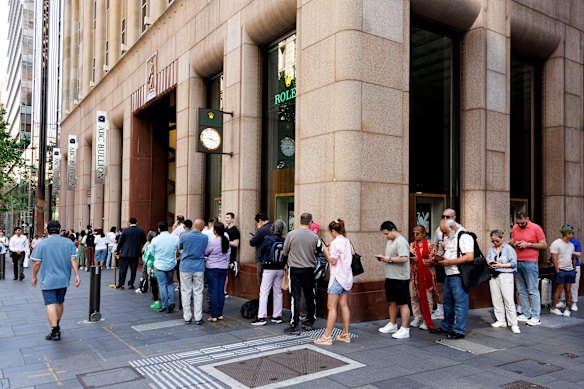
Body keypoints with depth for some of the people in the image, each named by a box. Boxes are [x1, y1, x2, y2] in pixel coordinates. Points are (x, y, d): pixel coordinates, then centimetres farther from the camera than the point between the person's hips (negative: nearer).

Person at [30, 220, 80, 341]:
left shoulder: (42, 244, -5)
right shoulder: (69, 242, 2)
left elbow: (37, 263, -5)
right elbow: (73, 260, -5)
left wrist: (34, 277, 7)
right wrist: (77, 275, -4)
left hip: (48, 280, -4)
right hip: (63, 279, 4)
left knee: (51, 304, -6)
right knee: (59, 302, 18)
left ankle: (55, 331, -14)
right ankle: (57, 325, 34)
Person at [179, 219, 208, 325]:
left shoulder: (184, 236, -7)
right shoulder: (205, 238, -6)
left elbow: (179, 247, 10)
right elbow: (205, 251, 6)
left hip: (186, 267, 0)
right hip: (199, 268, 0)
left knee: (186, 292, 8)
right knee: (198, 293, 7)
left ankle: (187, 317, 11)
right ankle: (198, 318, 8)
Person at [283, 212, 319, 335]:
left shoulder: (291, 234, -10)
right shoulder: (315, 237, -6)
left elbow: (285, 252, 0)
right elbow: (316, 254, 2)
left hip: (295, 269, -2)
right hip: (309, 270, 2)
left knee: (295, 297, 1)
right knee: (310, 296, 15)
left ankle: (295, 326, 2)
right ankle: (310, 323, 26)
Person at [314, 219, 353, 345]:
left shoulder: (335, 242, -15)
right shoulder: (347, 241, 9)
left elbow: (333, 261, -16)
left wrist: (326, 252, -3)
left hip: (338, 277, -8)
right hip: (347, 277, 8)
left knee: (331, 306, -5)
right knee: (344, 305, 12)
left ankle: (327, 336, -3)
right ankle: (346, 334, 17)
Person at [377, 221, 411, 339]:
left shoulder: (401, 242, -17)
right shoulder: (390, 241, 14)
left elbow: (404, 258, -26)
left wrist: (389, 259, -21)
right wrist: (383, 258, 3)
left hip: (400, 278, -10)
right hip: (390, 277, 10)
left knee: (402, 303, -2)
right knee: (392, 302, 18)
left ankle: (405, 330, 4)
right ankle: (392, 325, 31)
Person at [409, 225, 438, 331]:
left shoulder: (430, 245, -4)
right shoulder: (412, 245, 10)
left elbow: (432, 260, -11)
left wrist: (419, 260, -17)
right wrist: (410, 258, -12)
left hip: (426, 275, -4)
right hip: (414, 275, 5)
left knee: (426, 298, 2)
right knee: (414, 297, 8)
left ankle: (426, 321, 11)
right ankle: (417, 318, 21)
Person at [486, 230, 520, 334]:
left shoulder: (508, 249, -2)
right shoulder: (491, 249, 12)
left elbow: (513, 263, -6)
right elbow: (487, 261, 15)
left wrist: (501, 265, -15)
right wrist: (489, 264, -7)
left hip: (505, 275, -5)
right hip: (494, 276, 5)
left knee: (509, 300, -7)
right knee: (496, 299, 7)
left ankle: (513, 324, -4)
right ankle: (501, 321, 17)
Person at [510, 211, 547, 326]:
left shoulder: (536, 228, -5)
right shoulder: (515, 228, 10)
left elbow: (544, 245, -4)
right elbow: (511, 242, 19)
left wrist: (528, 244, -15)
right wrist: (514, 244, -4)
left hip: (530, 263, -5)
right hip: (517, 262, 5)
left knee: (533, 291, -4)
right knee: (521, 290, 8)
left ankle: (535, 317, -2)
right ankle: (526, 314, 15)